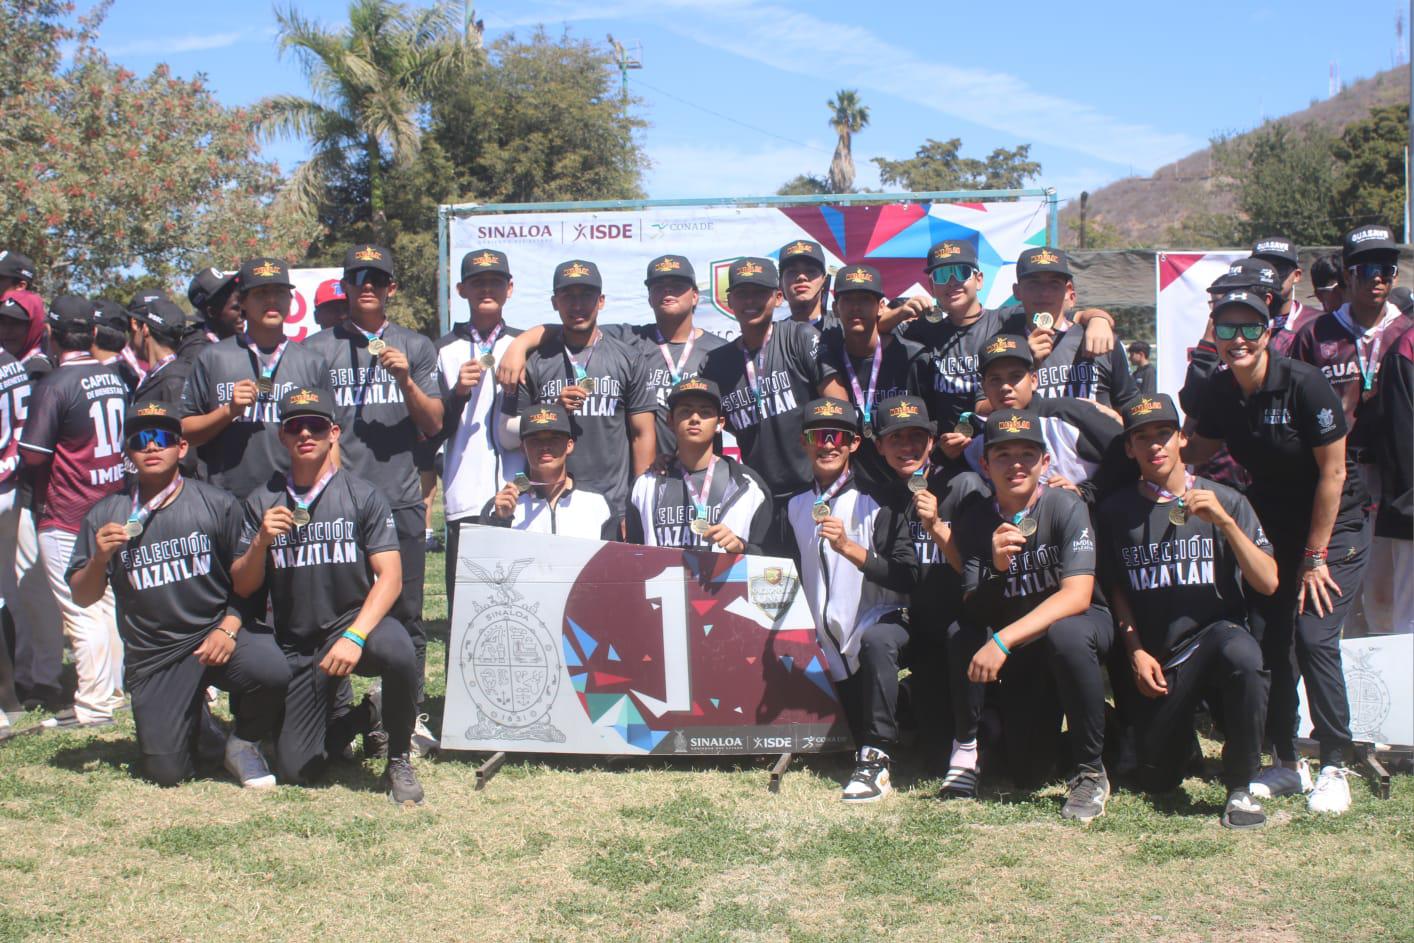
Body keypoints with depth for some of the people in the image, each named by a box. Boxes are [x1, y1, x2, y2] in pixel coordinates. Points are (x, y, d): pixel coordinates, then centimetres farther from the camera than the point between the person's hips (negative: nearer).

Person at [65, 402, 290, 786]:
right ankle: (193, 719, 28)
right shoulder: (105, 516, 6)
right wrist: (99, 558, -12)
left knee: (272, 670, -34)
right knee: (165, 773, -9)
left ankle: (244, 742, -1)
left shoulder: (218, 505, 2)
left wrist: (229, 628, -15)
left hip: (216, 634, -1)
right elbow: (82, 598, 7)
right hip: (153, 657, 1)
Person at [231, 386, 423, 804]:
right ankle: (364, 715, 26)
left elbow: (390, 576, -13)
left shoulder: (362, 495, -4)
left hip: (356, 622, -3)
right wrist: (261, 541, -16)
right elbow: (242, 587, 4)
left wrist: (355, 636, -27)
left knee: (396, 648, -38)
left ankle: (399, 761, -10)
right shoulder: (262, 503, 4)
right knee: (295, 770, -7)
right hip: (296, 645, 3)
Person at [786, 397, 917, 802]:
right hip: (826, 641, 6)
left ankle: (875, 760, -34)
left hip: (879, 619, -5)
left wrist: (849, 548, -26)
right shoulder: (795, 507, 11)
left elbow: (906, 578, -15)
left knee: (875, 640, -38)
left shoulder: (876, 503, -5)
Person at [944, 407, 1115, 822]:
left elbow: (1077, 596, -30)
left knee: (1064, 633, -37)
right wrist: (996, 568, -36)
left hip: (1083, 628, -2)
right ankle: (967, 745, 7)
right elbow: (973, 612, -15)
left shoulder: (1065, 508, -19)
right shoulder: (974, 521, -9)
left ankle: (1090, 771, -20)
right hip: (1020, 647, 2)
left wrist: (1003, 640, -39)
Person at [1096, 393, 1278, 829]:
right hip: (1156, 659, 2)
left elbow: (1268, 583, -9)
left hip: (1217, 630, -2)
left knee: (1242, 655, -39)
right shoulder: (1115, 511, 5)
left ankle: (1239, 788, -19)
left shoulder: (1225, 500, 0)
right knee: (1158, 781, -2)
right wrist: (1136, 652, -2)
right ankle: (1181, 733, 37)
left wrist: (1224, 522, -20)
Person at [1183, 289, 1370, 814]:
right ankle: (1286, 764, 14)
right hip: (1273, 528, 6)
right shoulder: (1221, 391, -4)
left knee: (1314, 638, -16)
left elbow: (1333, 473, -17)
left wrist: (1315, 556, -14)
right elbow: (1196, 450, 12)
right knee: (1264, 641, 0)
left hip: (1333, 526, -6)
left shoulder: (1304, 385, -21)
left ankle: (1334, 769, -2)